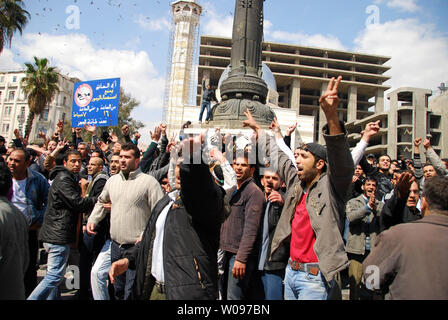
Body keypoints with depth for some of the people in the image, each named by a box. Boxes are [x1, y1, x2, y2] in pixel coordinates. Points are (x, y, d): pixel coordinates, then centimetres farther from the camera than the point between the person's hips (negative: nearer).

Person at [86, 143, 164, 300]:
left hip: (137, 246, -6)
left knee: (131, 293, 0)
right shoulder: (112, 180, 9)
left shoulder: (149, 182, -12)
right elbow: (101, 202, 26)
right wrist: (92, 220, 13)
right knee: (118, 290, 21)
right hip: (116, 246, 6)